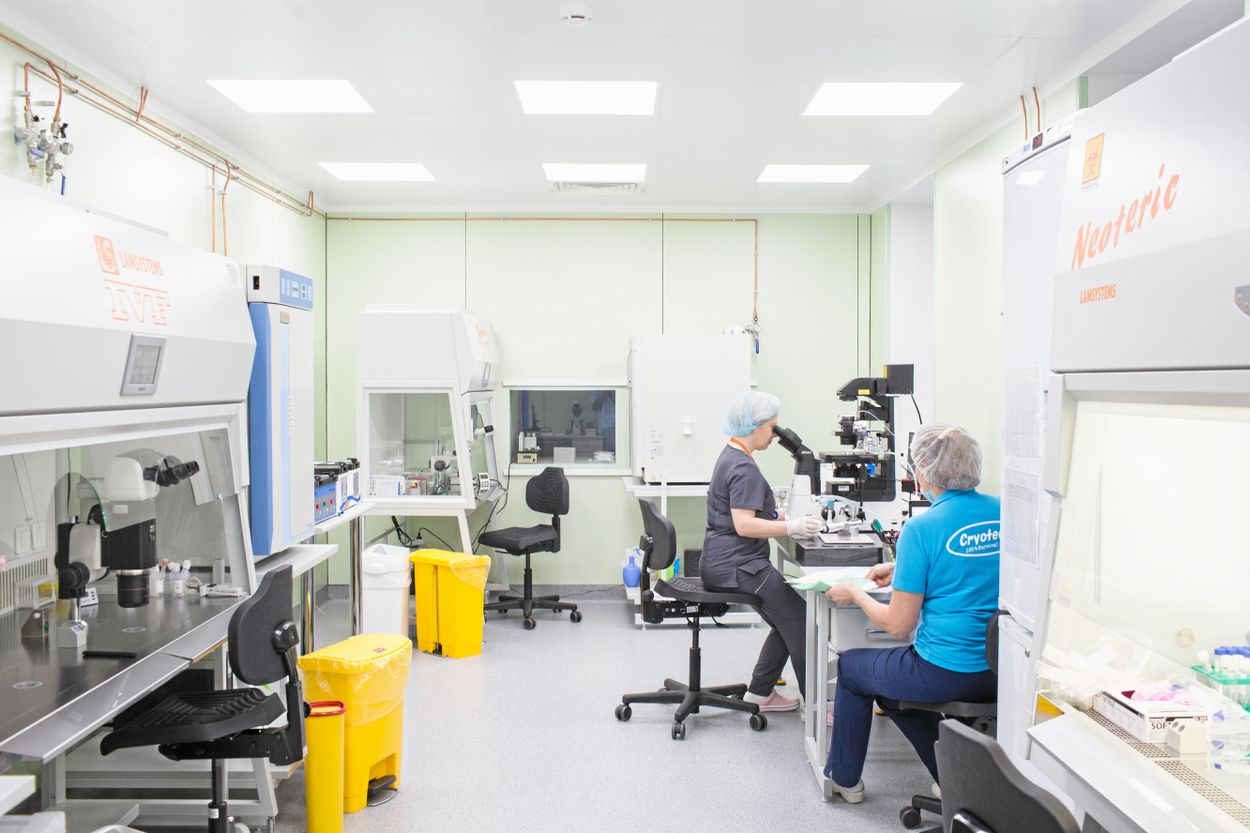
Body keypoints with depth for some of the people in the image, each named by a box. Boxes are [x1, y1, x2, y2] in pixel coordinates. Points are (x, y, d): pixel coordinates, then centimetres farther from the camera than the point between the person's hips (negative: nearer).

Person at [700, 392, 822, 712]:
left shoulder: (731, 457, 15)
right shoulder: (744, 467, -18)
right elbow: (744, 525, -24)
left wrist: (781, 516, 14)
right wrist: (791, 527, -25)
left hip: (724, 563, 11)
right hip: (736, 567, -11)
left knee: (787, 622, 16)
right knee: (800, 619, -11)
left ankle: (760, 691, 21)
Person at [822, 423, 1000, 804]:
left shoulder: (923, 527, -19)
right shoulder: (1001, 512, -1)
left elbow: (898, 625, -14)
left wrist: (856, 595, 3)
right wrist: (901, 571, 21)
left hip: (945, 673, -6)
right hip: (999, 669, 6)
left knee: (850, 665, 22)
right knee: (888, 677, 31)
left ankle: (844, 777, 37)